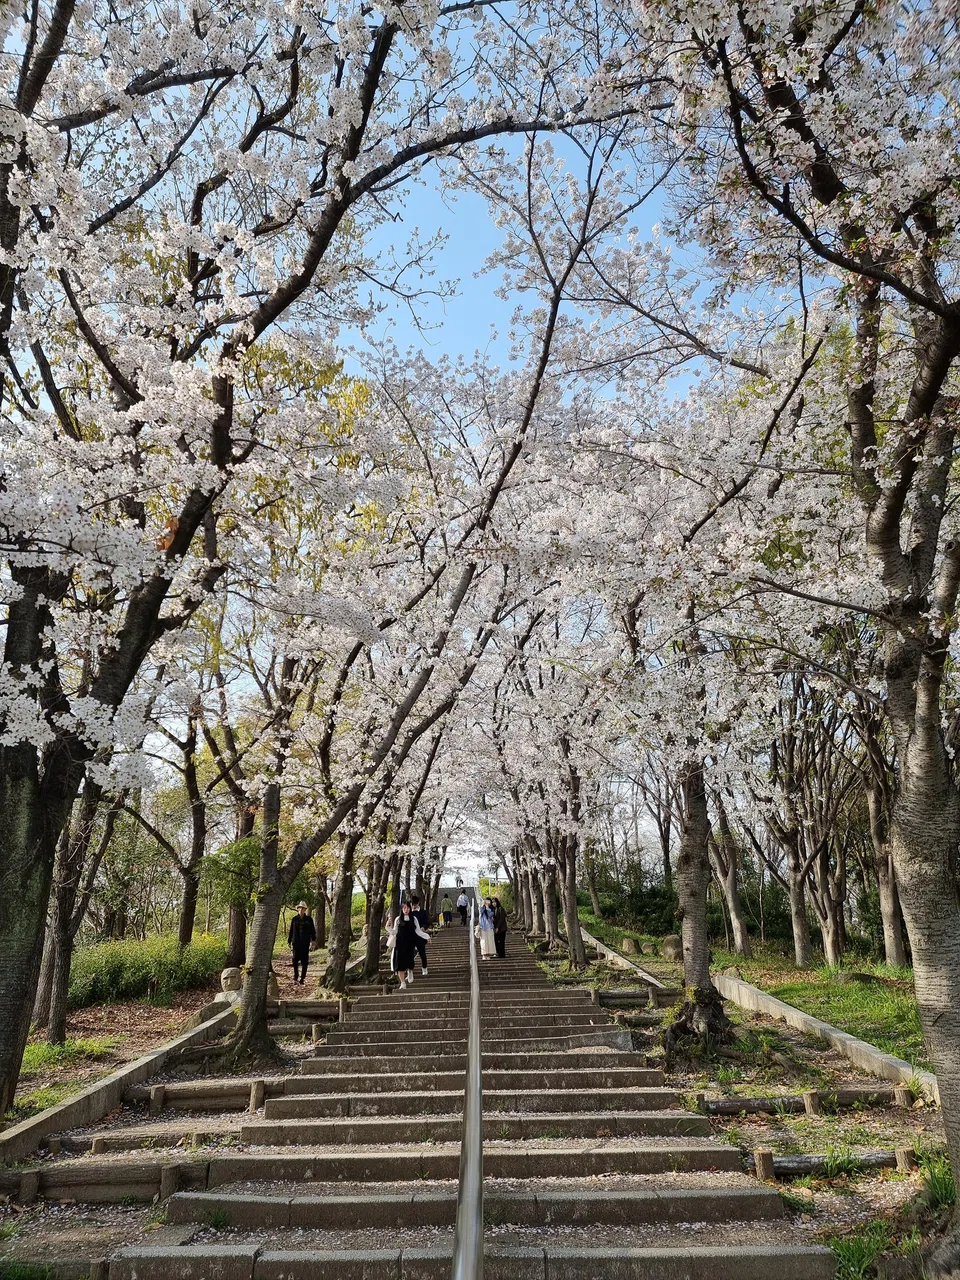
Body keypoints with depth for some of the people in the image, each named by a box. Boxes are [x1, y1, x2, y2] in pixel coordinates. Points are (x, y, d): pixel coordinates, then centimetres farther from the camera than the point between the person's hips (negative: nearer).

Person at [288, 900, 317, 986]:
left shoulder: (309, 919, 3)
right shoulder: (294, 919, 6)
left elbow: (312, 931, 4)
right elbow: (291, 931, 10)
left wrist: (313, 940, -5)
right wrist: (289, 941, 8)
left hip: (305, 943, -1)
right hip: (296, 943, 1)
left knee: (304, 961, 0)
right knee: (295, 959, -1)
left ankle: (302, 978, 6)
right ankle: (295, 977, 15)